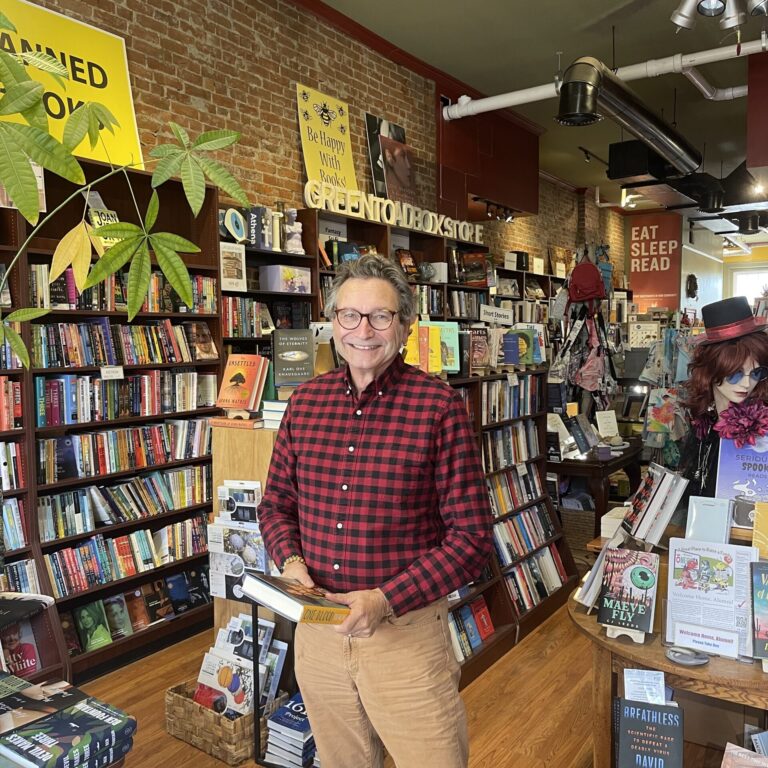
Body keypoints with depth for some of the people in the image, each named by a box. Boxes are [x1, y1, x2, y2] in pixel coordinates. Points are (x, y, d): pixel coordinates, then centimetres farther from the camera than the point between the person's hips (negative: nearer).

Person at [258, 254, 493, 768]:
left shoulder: (440, 406, -13)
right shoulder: (305, 401, 1)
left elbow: (472, 537, -12)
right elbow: (276, 504, 12)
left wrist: (388, 600, -20)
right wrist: (290, 559, -8)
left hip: (407, 628, -4)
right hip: (317, 625, 5)